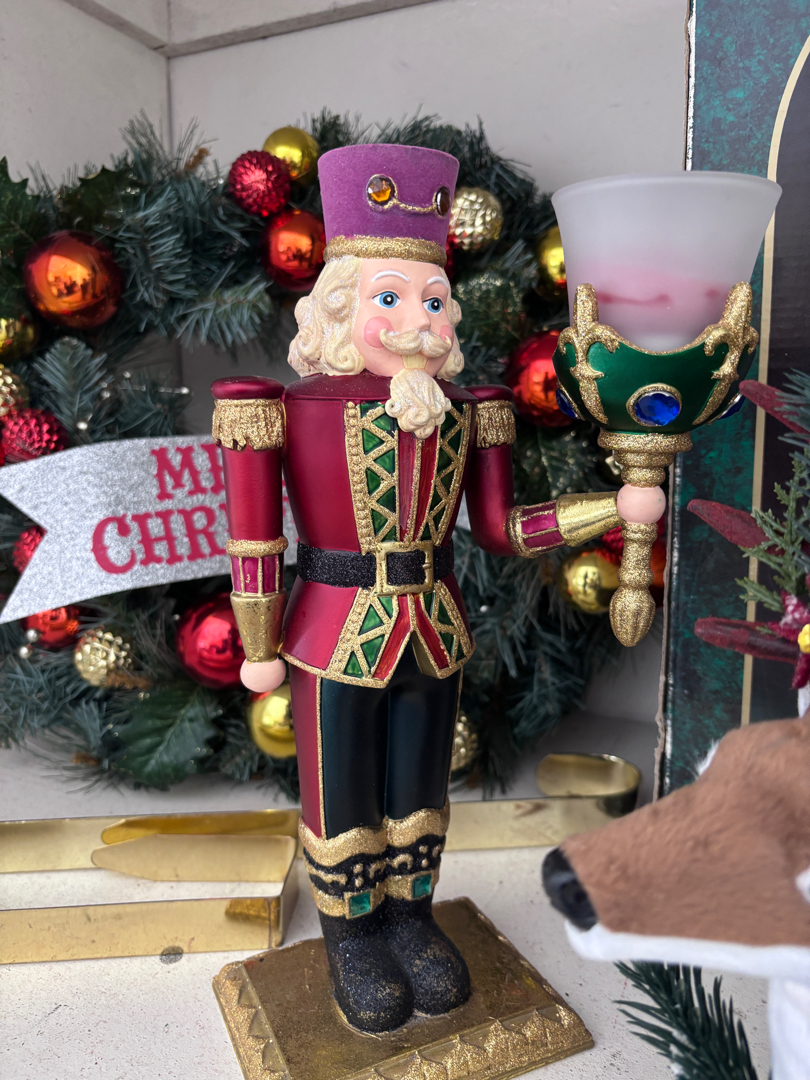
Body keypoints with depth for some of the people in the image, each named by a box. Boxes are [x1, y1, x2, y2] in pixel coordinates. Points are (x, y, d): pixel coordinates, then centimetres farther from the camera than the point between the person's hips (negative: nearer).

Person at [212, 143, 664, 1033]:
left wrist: (617, 506, -2)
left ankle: (409, 916, 42)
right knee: (343, 802, 13)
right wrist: (260, 649, -6)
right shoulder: (296, 408, -11)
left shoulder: (460, 413, 2)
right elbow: (254, 541, -9)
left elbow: (499, 529, 3)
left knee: (417, 795, 19)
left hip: (434, 637, 4)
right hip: (338, 643, -4)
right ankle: (349, 935, 37)